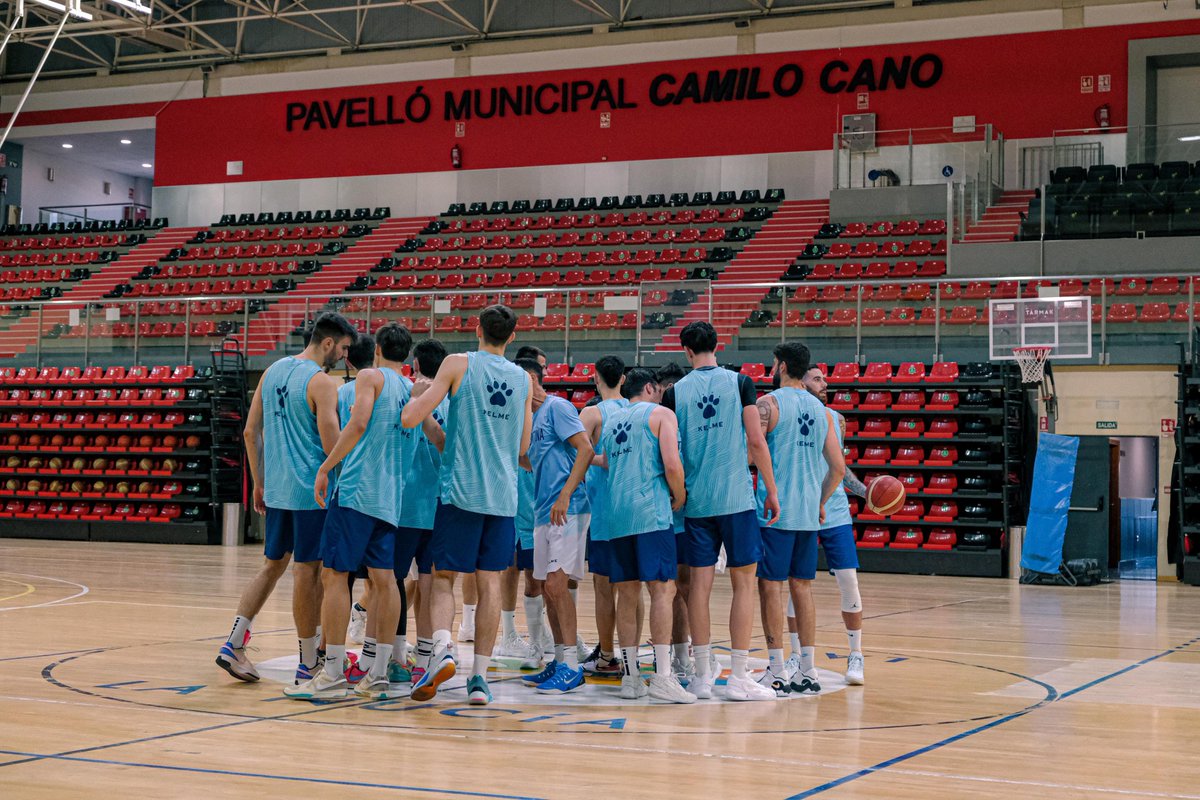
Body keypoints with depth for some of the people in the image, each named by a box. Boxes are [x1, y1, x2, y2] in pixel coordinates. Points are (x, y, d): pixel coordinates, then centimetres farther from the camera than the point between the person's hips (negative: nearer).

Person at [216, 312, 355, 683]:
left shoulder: (273, 371, 11)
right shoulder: (322, 382, -13)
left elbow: (251, 432, 13)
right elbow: (332, 444, -18)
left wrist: (259, 482, 19)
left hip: (276, 488, 7)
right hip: (311, 491, -7)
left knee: (273, 566, 16)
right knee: (307, 572, 0)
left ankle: (233, 645, 9)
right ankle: (308, 664, 8)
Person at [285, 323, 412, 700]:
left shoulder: (371, 377, -1)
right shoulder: (410, 389, 19)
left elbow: (358, 425, -14)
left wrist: (325, 467, -11)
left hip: (357, 486, -7)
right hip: (390, 495, 7)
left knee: (334, 574, -5)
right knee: (383, 577, 6)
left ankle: (332, 675, -7)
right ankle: (378, 675, 6)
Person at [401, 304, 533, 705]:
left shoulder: (458, 364, -2)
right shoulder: (523, 379, 10)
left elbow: (410, 419, -8)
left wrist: (416, 393, 13)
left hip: (460, 489, -3)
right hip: (503, 493, 3)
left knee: (444, 577, 4)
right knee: (490, 584, 6)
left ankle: (441, 649, -20)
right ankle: (480, 676, 4)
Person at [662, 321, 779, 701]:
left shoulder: (675, 392, 4)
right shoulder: (740, 383, -1)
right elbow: (756, 441, -5)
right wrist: (771, 491, 2)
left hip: (695, 500, 2)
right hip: (737, 498, -2)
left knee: (700, 582, 7)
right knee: (744, 582, 4)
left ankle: (702, 675, 9)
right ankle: (739, 677, 1)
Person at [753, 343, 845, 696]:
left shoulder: (769, 403, -6)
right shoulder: (822, 410, 12)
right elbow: (838, 468, 11)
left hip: (774, 511, -6)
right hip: (808, 513, 6)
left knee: (770, 587, -1)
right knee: (802, 588, 10)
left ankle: (777, 672, -3)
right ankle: (807, 672, 12)